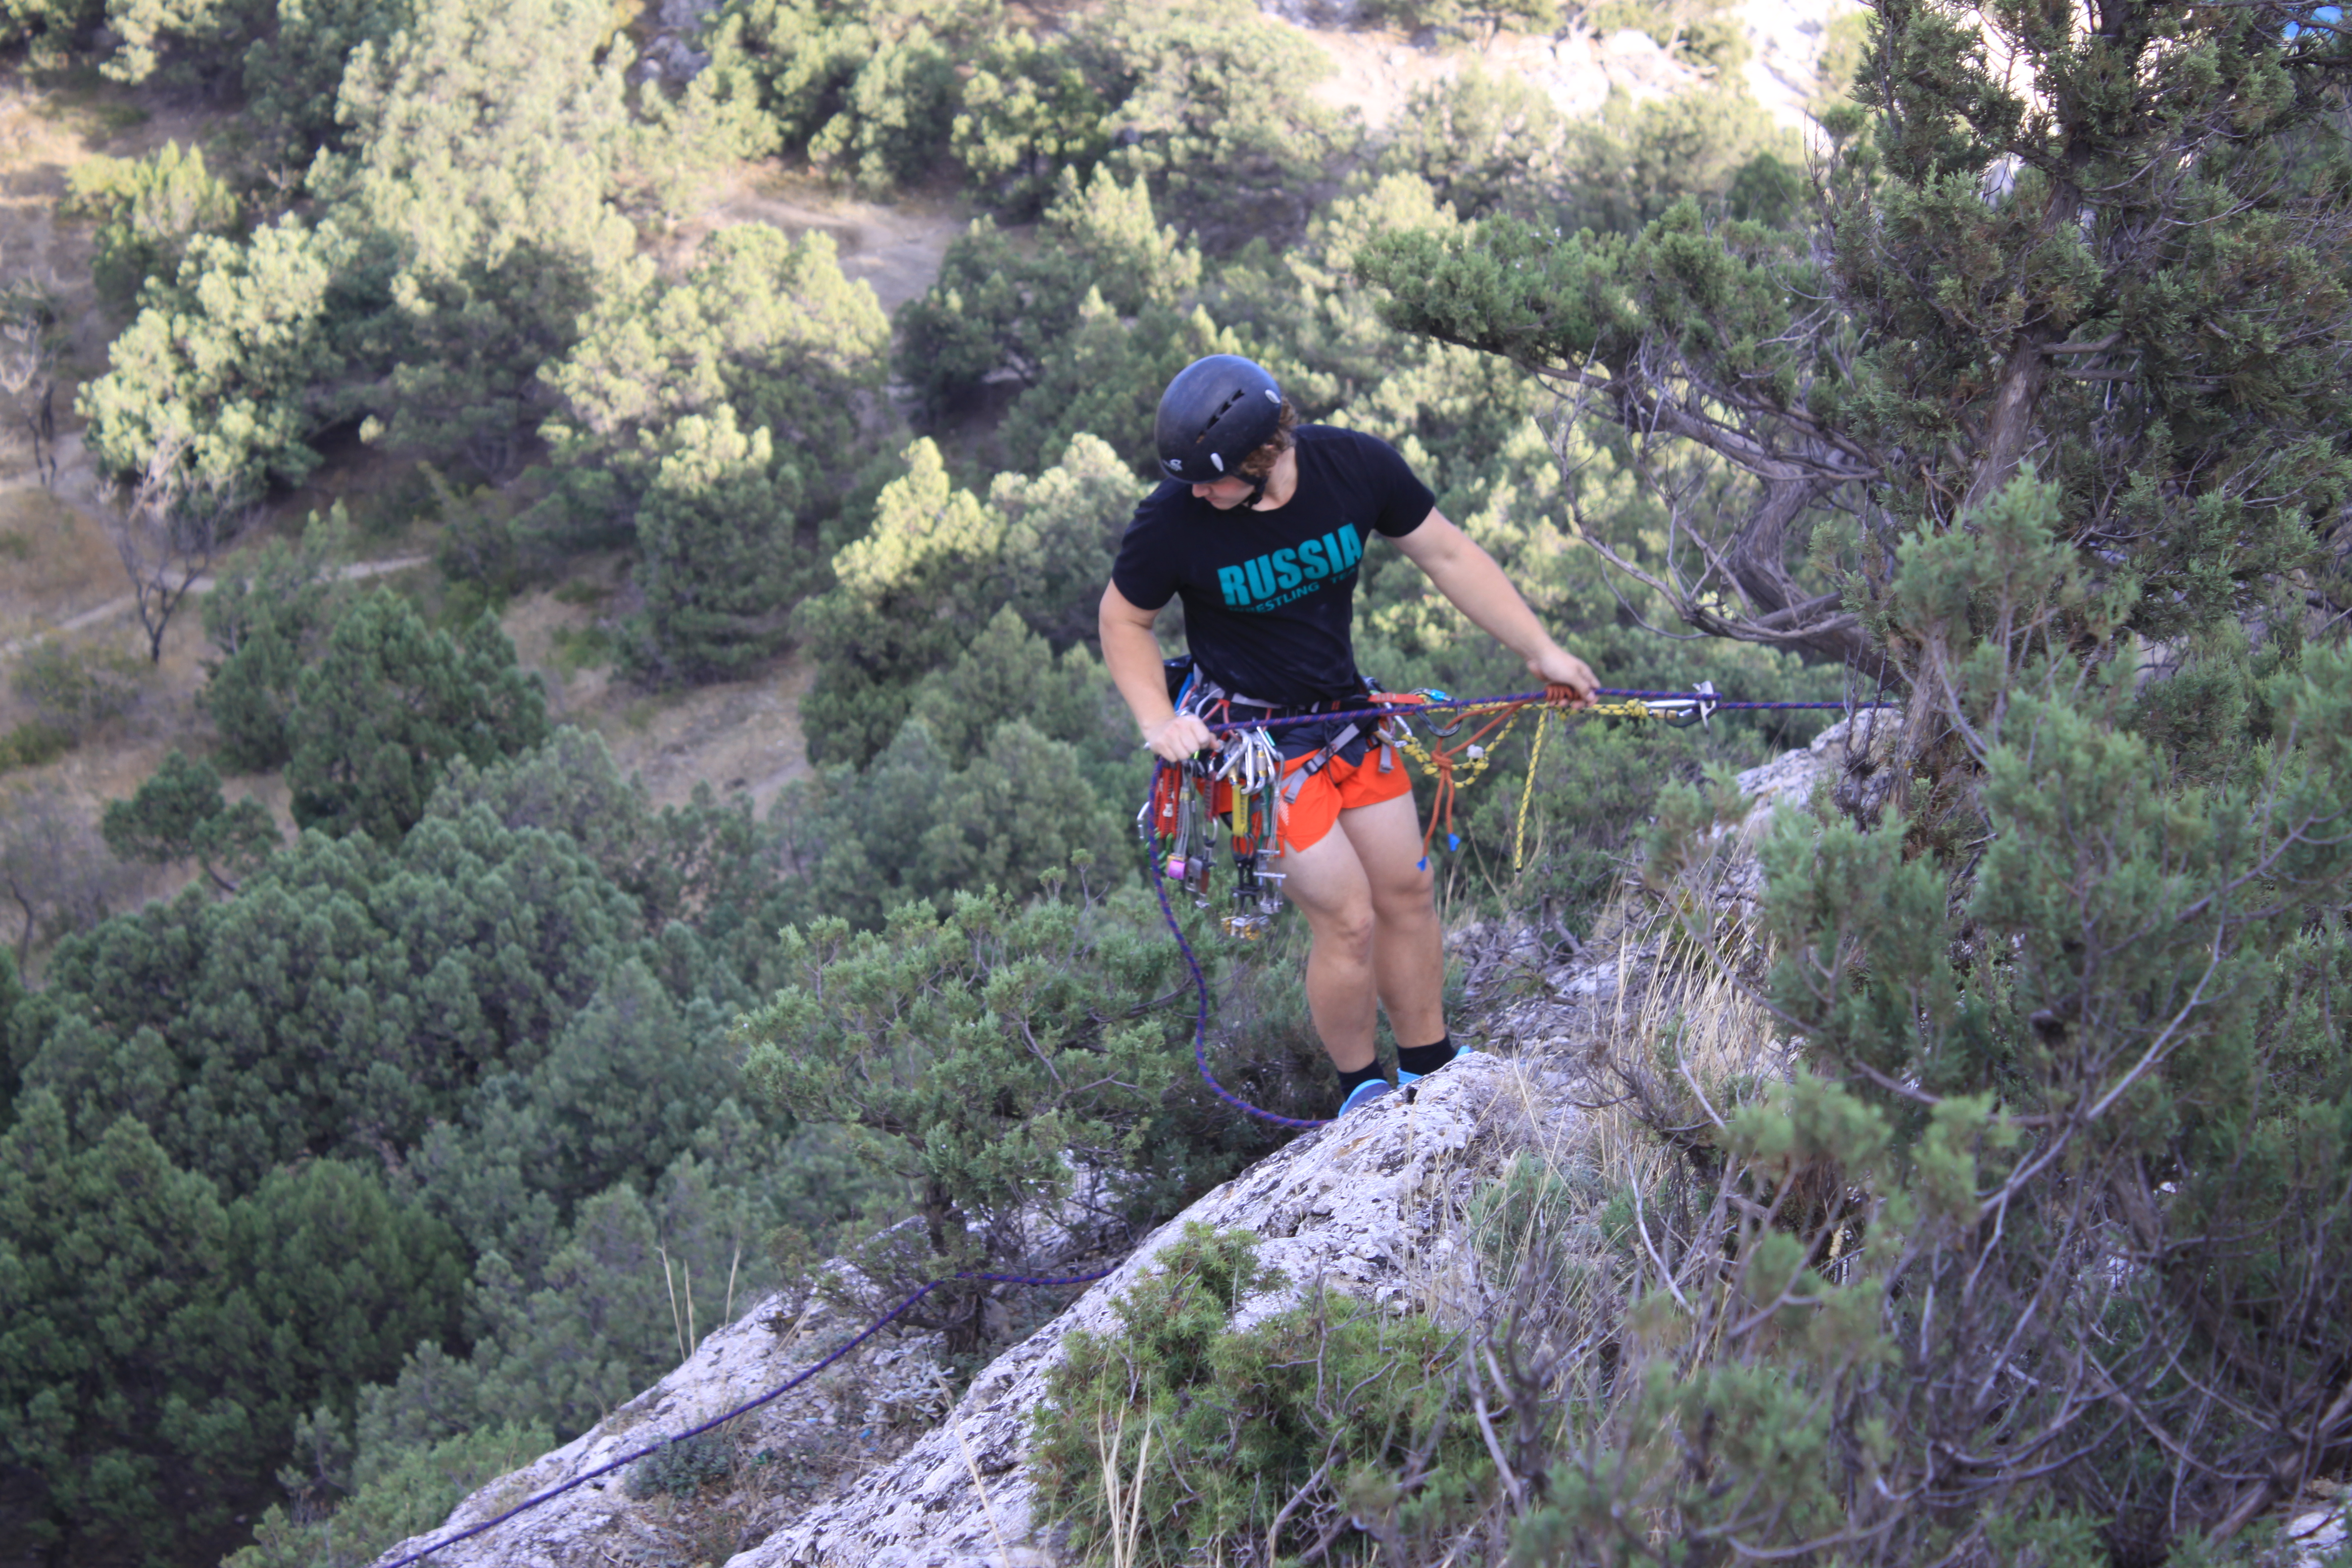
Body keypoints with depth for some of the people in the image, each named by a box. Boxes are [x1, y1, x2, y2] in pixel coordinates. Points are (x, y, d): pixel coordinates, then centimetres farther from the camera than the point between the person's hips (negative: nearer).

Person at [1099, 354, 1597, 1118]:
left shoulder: (1354, 466, -17)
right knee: (1348, 919, -7)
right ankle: (1359, 1093, 16)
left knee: (1407, 892, 9)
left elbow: (1446, 553, -3)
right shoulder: (1173, 519, -24)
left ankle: (1430, 1072, 28)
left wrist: (1542, 650, -2)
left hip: (1345, 710, 4)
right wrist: (1157, 721, -20)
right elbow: (1123, 621, -6)